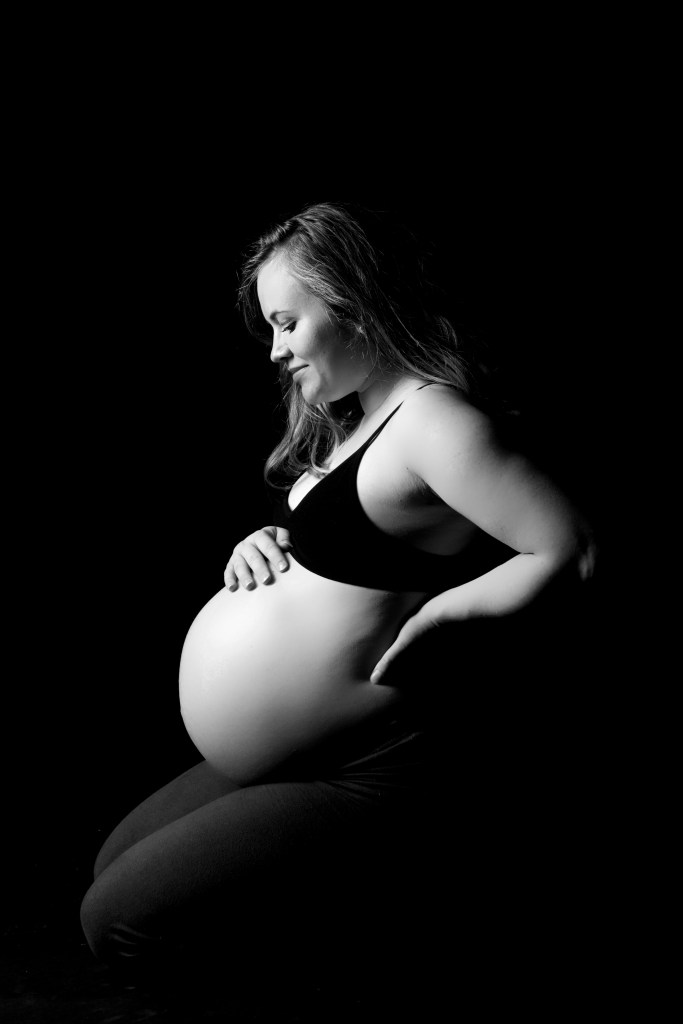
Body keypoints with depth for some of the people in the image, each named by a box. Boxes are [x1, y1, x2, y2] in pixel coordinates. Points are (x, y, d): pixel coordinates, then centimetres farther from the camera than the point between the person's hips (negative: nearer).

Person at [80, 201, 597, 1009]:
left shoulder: (433, 419, -23)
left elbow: (571, 553, -28)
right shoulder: (360, 417, 8)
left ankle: (388, 897, 1)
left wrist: (435, 612, -22)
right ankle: (350, 882, 17)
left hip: (361, 780, -11)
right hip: (296, 758, 11)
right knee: (113, 860, 23)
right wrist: (265, 540, 1)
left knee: (113, 918, -6)